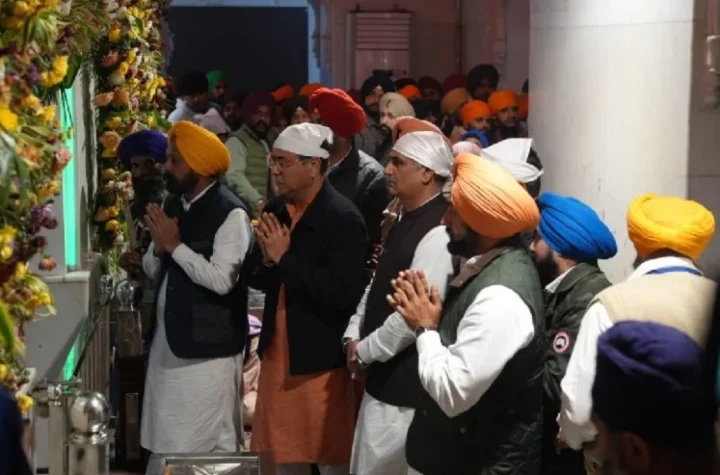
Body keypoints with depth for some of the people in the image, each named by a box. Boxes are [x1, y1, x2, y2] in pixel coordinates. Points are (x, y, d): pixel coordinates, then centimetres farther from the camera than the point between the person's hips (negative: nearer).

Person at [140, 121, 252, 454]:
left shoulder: (231, 214, -15)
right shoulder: (172, 205, 10)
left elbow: (222, 280, -24)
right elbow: (153, 271, 13)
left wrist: (175, 244, -18)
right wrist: (158, 248, -9)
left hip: (209, 346, -8)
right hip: (168, 338, 8)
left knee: (211, 443, 0)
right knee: (168, 439, 13)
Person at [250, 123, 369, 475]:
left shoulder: (343, 218, -15)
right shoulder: (277, 211, 6)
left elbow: (344, 293, -24)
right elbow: (262, 281, 11)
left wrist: (285, 259, -21)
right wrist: (268, 261, -11)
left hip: (320, 360, -7)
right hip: (277, 354, 7)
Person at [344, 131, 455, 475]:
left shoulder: (437, 232, -21)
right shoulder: (407, 219, 11)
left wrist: (365, 351, -12)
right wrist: (353, 336, 3)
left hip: (405, 383, -10)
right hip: (385, 375, 10)